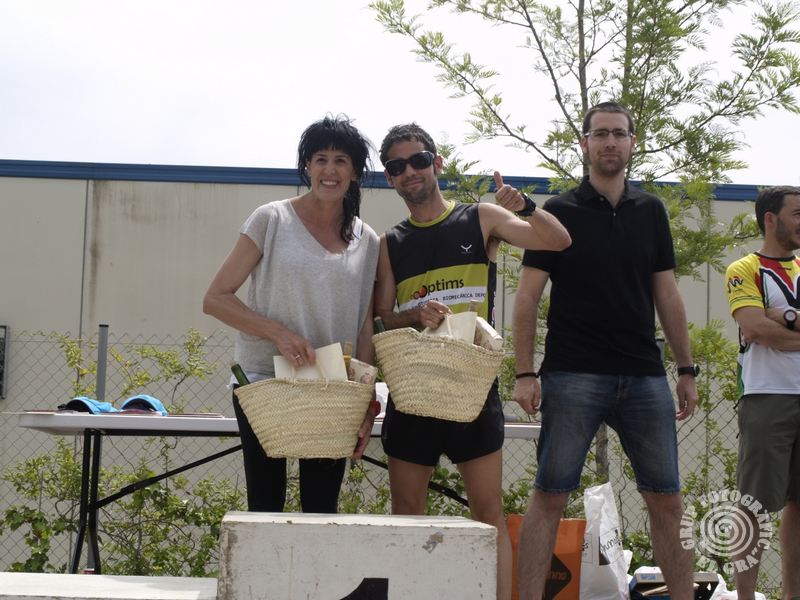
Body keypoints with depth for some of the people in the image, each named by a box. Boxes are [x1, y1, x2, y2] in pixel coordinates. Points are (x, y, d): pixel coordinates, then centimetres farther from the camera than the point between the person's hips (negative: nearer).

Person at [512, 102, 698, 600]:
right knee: (549, 497, -4)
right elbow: (528, 297, 0)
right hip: (573, 376, -3)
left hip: (645, 377, 3)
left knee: (668, 500, 4)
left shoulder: (651, 212, 13)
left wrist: (687, 370, 12)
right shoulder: (560, 213, 3)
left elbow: (667, 294, 16)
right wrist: (525, 373, -8)